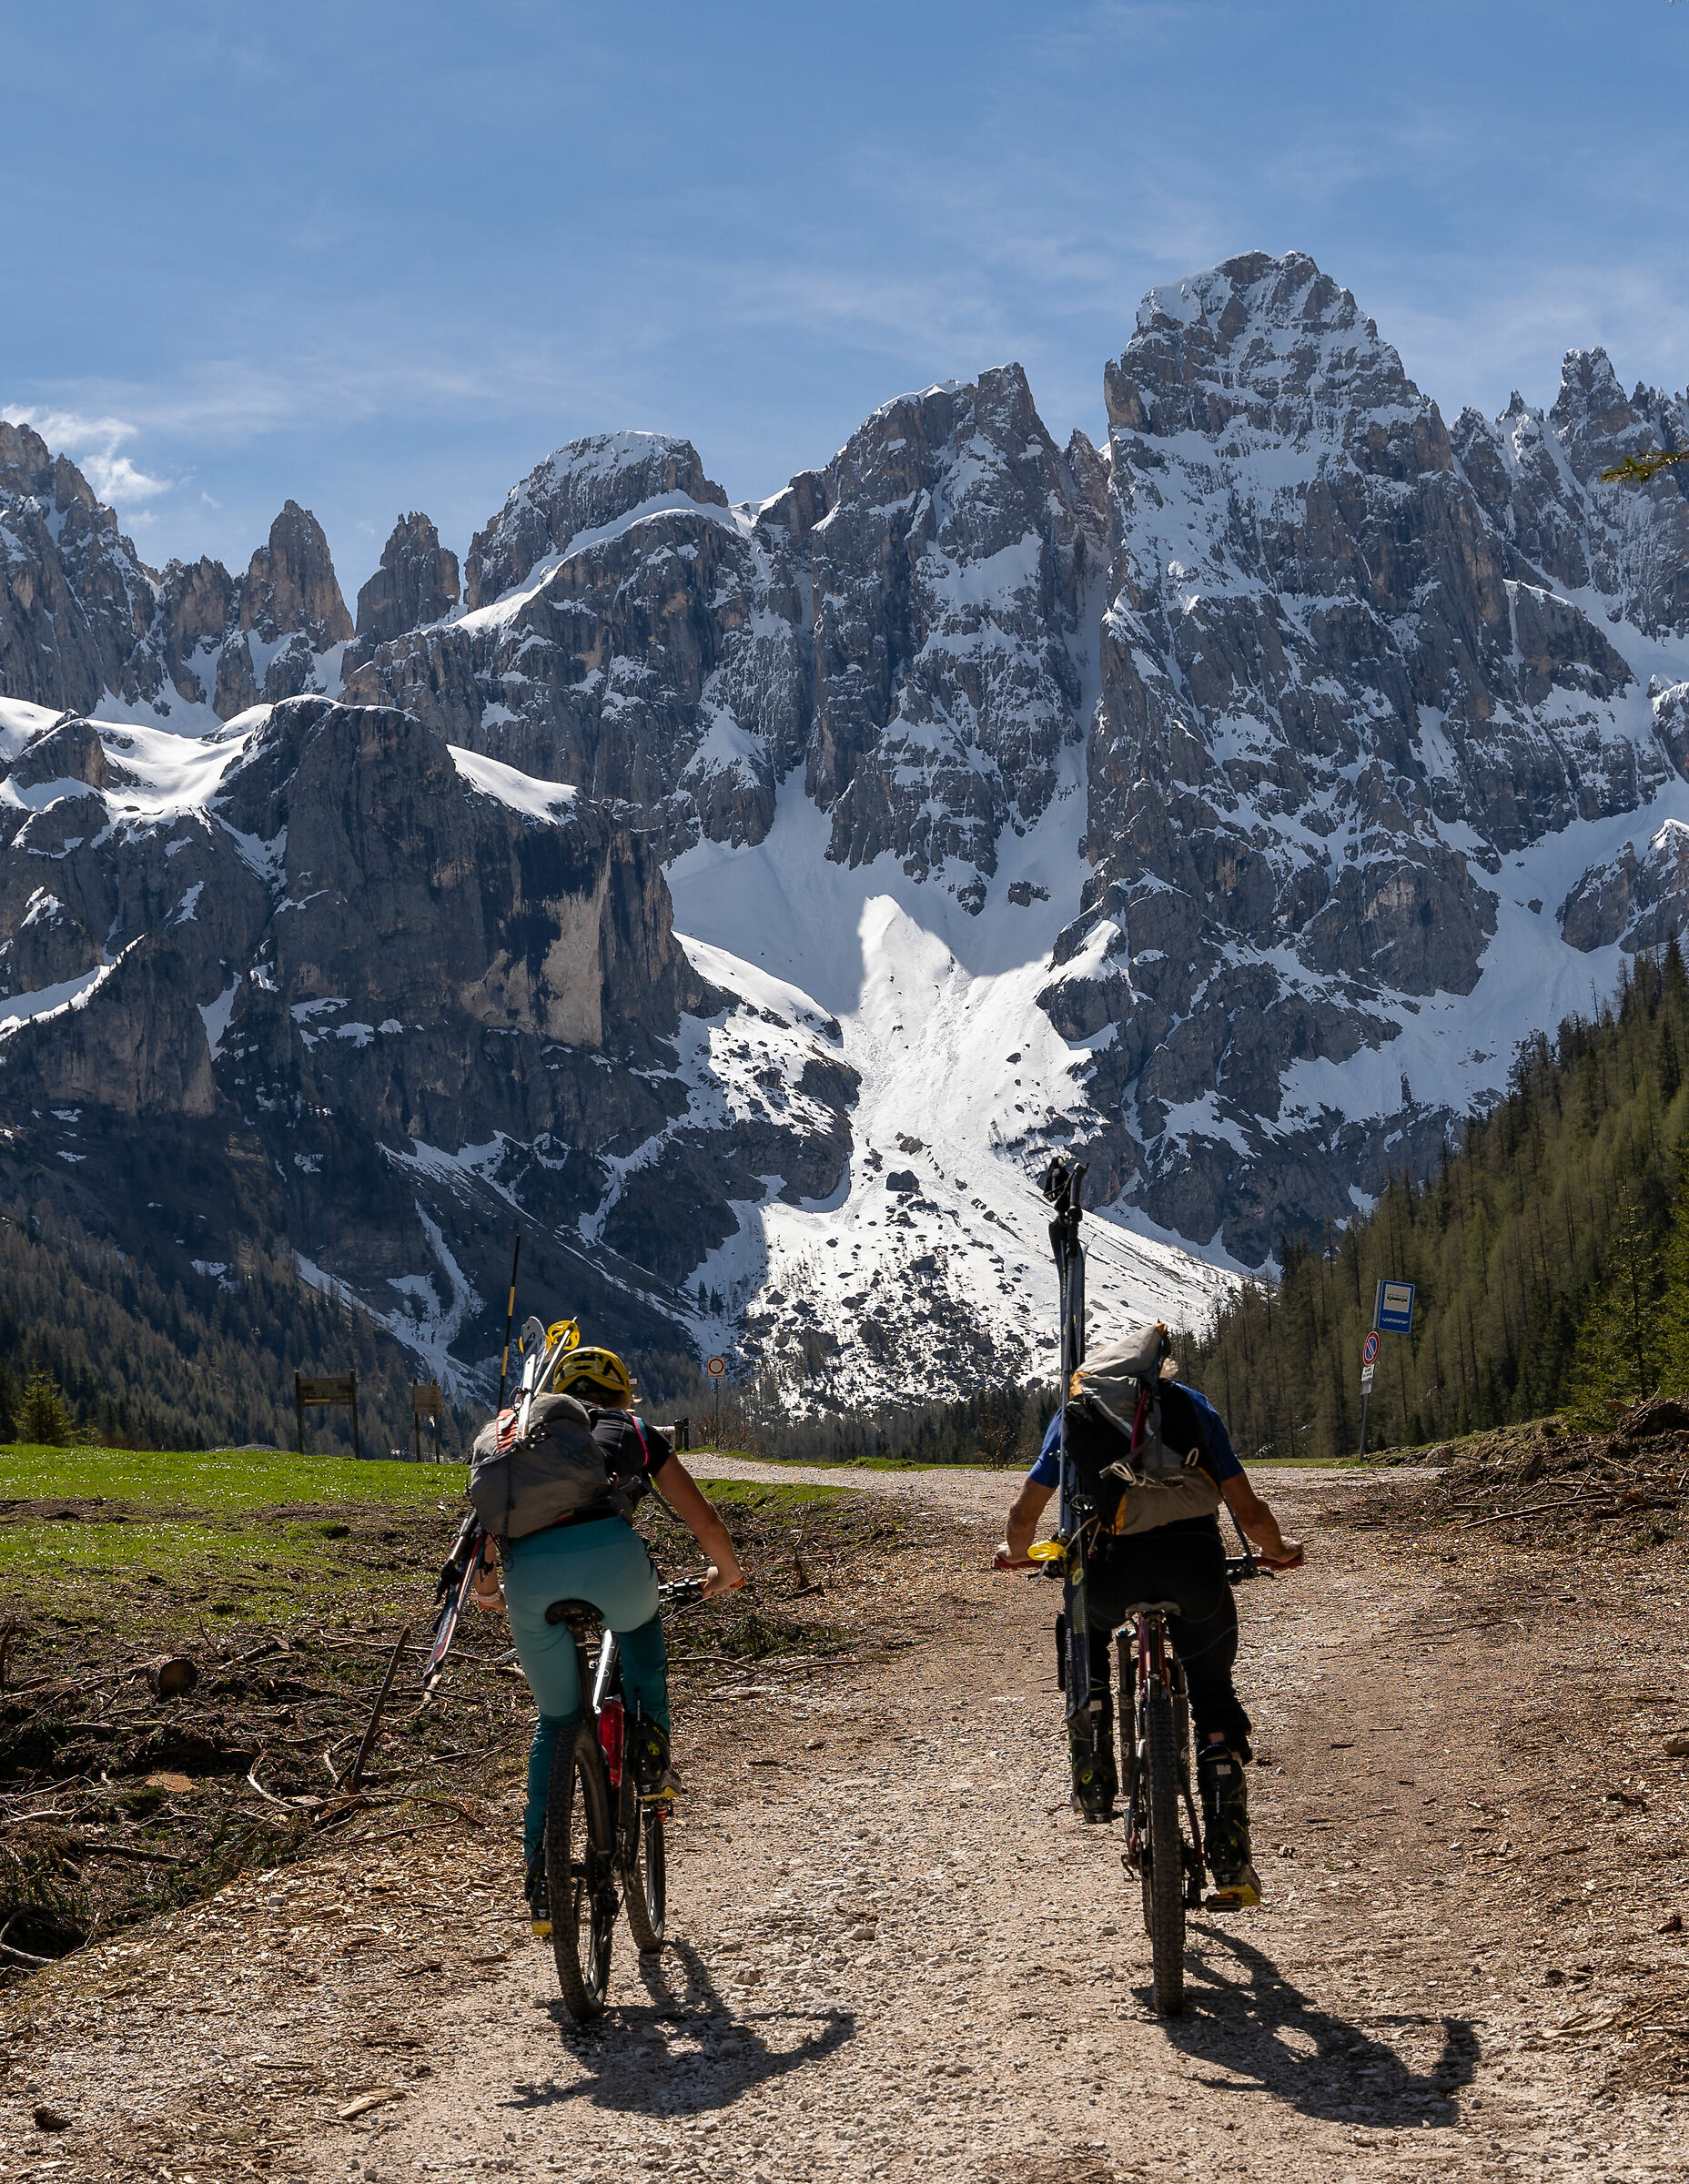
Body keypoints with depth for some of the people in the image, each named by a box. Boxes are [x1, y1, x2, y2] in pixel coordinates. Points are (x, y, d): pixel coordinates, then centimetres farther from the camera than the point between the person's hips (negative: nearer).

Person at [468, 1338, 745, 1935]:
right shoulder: (634, 1432, 30)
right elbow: (704, 1521, 32)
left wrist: (486, 1584, 53)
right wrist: (727, 1571, 51)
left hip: (527, 1572, 2)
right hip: (609, 1553, -2)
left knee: (556, 1722, 24)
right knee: (640, 1625, 38)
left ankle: (540, 1876, 18)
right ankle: (650, 1753, 23)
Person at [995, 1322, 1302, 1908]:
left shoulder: (1075, 1411, 24)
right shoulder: (1191, 1404, 23)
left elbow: (1024, 1512, 23)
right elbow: (1249, 1511, 18)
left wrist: (1016, 1553, 45)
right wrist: (1279, 1549, 38)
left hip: (1115, 1564, 0)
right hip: (1195, 1559, 0)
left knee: (1083, 1635, 35)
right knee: (1214, 1703, 17)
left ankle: (1093, 1781, 25)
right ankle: (1232, 1867, 11)